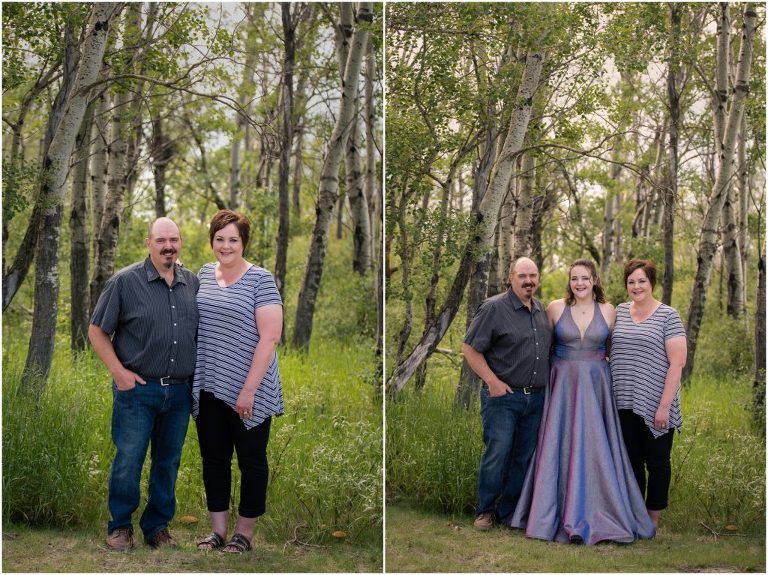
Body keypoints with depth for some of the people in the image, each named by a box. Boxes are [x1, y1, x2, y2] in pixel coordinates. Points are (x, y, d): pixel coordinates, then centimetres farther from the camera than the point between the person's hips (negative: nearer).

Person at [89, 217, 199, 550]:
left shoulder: (193, 284, 7)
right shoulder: (125, 282, -5)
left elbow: (201, 333, 19)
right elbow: (97, 331, -1)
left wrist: (199, 374, 8)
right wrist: (118, 371, -10)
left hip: (180, 391, 4)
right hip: (137, 389, -4)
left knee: (168, 463, 11)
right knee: (128, 461, -1)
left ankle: (158, 526, 24)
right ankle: (120, 526, 16)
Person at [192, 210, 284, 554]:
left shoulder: (260, 280, -10)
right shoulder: (205, 273, 8)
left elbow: (270, 337, -16)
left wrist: (249, 389, -19)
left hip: (246, 391, -6)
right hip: (208, 387, 6)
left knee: (251, 460, 7)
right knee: (213, 458, 12)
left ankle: (245, 532, 19)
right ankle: (218, 529, 24)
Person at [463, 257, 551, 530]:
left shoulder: (542, 310, 12)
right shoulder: (493, 308, -9)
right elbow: (470, 349, -9)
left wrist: (547, 380, 14)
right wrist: (492, 381, -15)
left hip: (536, 398, 6)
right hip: (503, 395, -6)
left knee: (524, 457, 9)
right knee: (497, 454, -6)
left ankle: (508, 512, 20)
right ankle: (485, 510, 10)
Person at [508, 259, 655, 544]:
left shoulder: (608, 311, 3)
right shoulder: (555, 308, 1)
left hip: (595, 387, 1)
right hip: (562, 386, 0)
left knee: (594, 450, 1)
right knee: (560, 448, 1)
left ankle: (595, 516, 10)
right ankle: (558, 516, 10)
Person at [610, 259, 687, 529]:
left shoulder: (668, 316, -4)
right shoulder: (620, 311, 9)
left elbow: (677, 363, -9)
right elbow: (609, 349, 18)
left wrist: (664, 405, -14)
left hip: (654, 405, -4)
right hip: (625, 404, 4)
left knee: (657, 461, 6)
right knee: (631, 461, 10)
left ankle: (652, 520, 16)